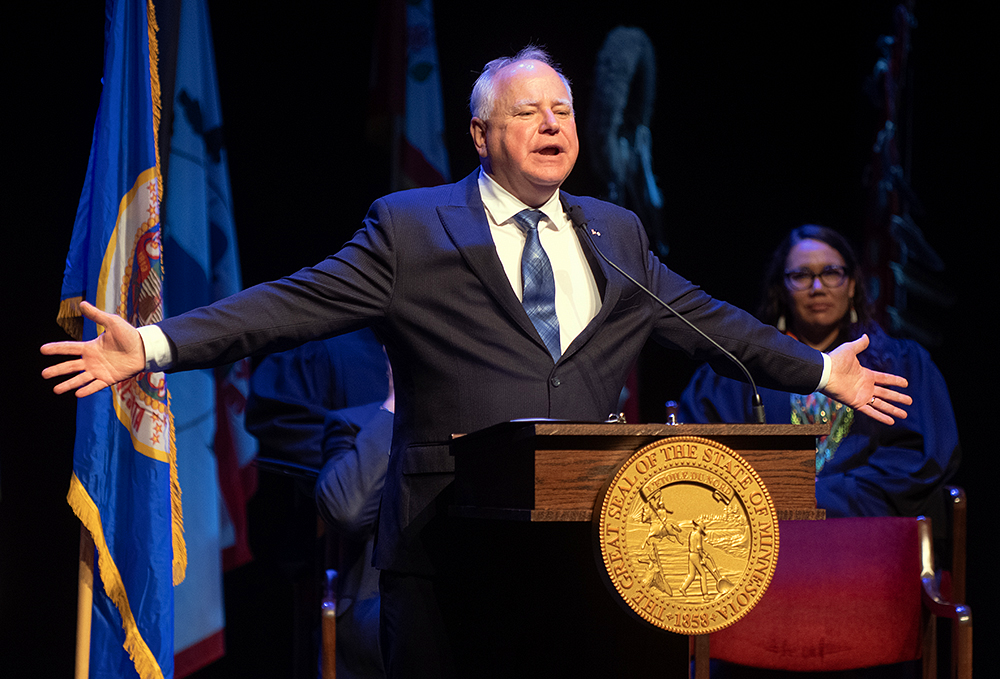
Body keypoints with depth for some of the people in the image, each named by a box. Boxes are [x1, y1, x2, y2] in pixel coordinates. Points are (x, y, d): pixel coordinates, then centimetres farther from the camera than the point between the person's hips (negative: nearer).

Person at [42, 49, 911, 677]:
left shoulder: (617, 235, 15)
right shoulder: (409, 228, 1)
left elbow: (706, 320, 22)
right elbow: (293, 304, -5)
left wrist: (819, 370, 21)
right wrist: (156, 345, -16)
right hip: (450, 543, -4)